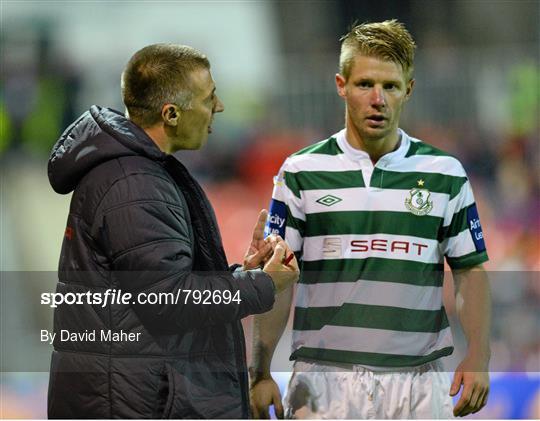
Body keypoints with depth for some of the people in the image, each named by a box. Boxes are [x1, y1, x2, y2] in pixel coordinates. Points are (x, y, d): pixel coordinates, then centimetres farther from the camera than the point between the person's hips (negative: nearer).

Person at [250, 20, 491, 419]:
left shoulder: (447, 174, 6)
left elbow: (471, 271, 8)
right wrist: (261, 372, -4)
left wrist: (478, 360, -5)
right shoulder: (301, 172, 4)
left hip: (419, 383, 1)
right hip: (326, 381, -1)